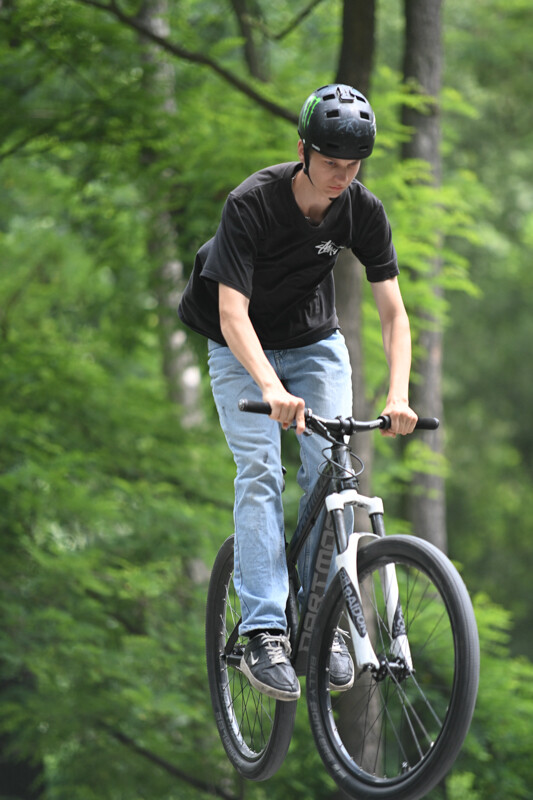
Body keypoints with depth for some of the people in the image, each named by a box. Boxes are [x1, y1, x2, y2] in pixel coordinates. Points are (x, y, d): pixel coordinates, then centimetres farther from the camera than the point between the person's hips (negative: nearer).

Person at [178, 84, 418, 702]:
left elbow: (392, 310, -14)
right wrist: (273, 389, -50)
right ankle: (263, 633, -24)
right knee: (260, 469, -19)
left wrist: (398, 395, -30)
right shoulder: (250, 204, -29)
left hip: (316, 343, 3)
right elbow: (233, 313, -34)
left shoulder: (363, 211, -17)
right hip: (242, 349, -3)